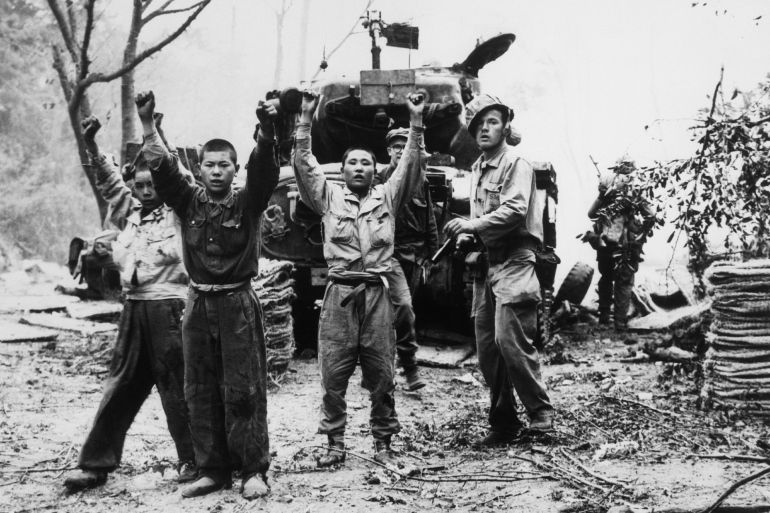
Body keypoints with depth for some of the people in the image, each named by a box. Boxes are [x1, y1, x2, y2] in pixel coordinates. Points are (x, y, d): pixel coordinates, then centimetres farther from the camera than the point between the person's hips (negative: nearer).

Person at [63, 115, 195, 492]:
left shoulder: (177, 211, -2)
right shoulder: (129, 213, 14)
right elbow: (110, 181, 20)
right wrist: (91, 145, 11)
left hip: (168, 308, -6)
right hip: (133, 308, 6)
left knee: (176, 388, -1)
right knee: (120, 386, 8)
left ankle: (192, 460, 13)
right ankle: (95, 464, 12)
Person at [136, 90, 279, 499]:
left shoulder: (248, 203, -2)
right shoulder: (188, 201, 4)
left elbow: (264, 171, -20)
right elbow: (162, 168, -9)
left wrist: (266, 133, -38)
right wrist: (147, 124, -23)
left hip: (238, 304, -3)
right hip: (198, 304, 3)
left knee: (244, 390, -2)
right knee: (200, 392, 7)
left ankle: (253, 471, 6)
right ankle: (212, 470, 16)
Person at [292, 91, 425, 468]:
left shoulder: (387, 197, 14)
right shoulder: (329, 197, 12)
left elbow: (409, 165, 6)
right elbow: (305, 166, 4)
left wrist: (416, 122, -2)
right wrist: (306, 120, -3)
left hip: (377, 293, 1)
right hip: (340, 292, 0)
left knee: (381, 374, 4)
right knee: (333, 374, 2)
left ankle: (382, 443, 14)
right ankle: (335, 443, 13)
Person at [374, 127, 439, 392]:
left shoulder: (420, 182, 10)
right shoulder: (379, 181, -2)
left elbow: (430, 221, 14)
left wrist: (430, 254, 11)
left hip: (415, 254, 5)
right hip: (390, 252, -5)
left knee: (401, 307, 11)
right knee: (402, 304, -19)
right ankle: (410, 366, -13)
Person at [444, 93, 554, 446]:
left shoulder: (516, 164, -4)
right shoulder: (477, 169, 20)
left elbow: (515, 209, -18)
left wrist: (473, 225, -18)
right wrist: (466, 237, 9)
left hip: (513, 261, -8)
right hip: (485, 264, 8)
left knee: (510, 339, -18)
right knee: (487, 347, 7)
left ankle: (540, 411, -4)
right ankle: (503, 423, 16)